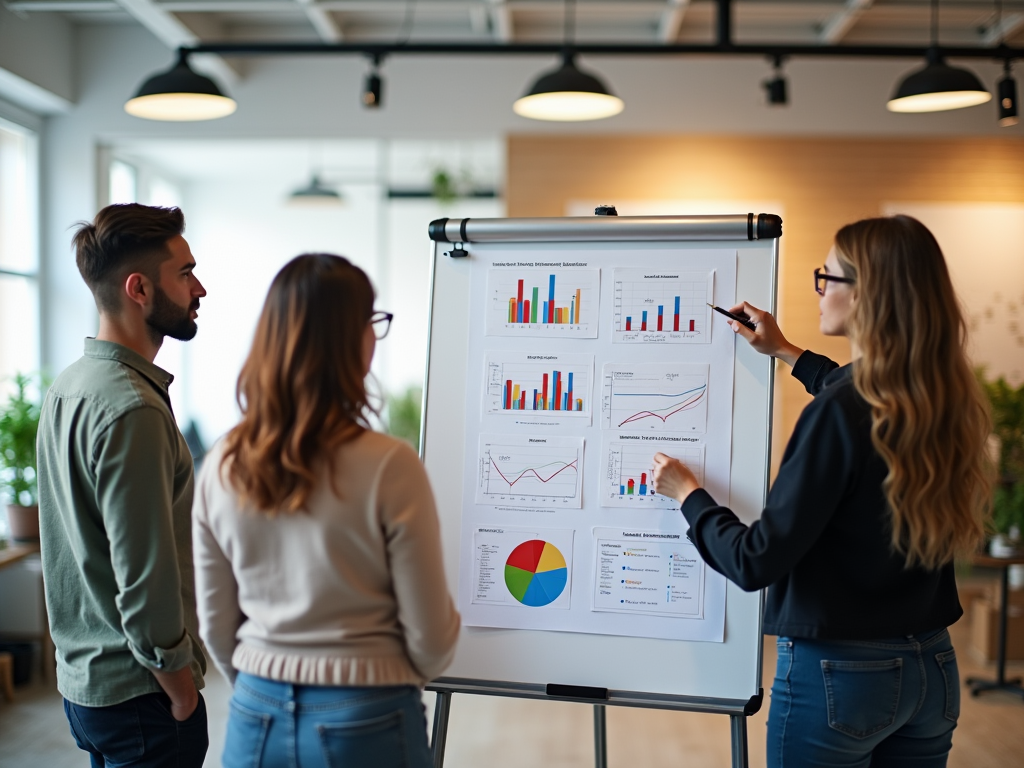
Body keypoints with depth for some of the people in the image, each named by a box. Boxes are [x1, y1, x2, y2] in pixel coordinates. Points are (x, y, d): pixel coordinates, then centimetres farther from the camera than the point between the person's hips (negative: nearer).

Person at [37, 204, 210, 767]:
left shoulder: (68, 387, 8)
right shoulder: (131, 409, -23)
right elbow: (147, 580, -25)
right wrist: (183, 697, -13)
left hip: (81, 676, 10)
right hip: (138, 694, -9)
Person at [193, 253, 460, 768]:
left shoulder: (222, 467, -6)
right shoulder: (389, 468, -18)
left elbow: (215, 627, 4)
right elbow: (430, 640, -11)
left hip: (256, 722, 4)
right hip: (365, 724, -3)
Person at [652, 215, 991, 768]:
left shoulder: (835, 414, -24)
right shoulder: (946, 401, -2)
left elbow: (756, 563, -20)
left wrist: (687, 493, -4)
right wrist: (789, 355, 30)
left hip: (836, 673, -7)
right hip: (932, 667, 7)